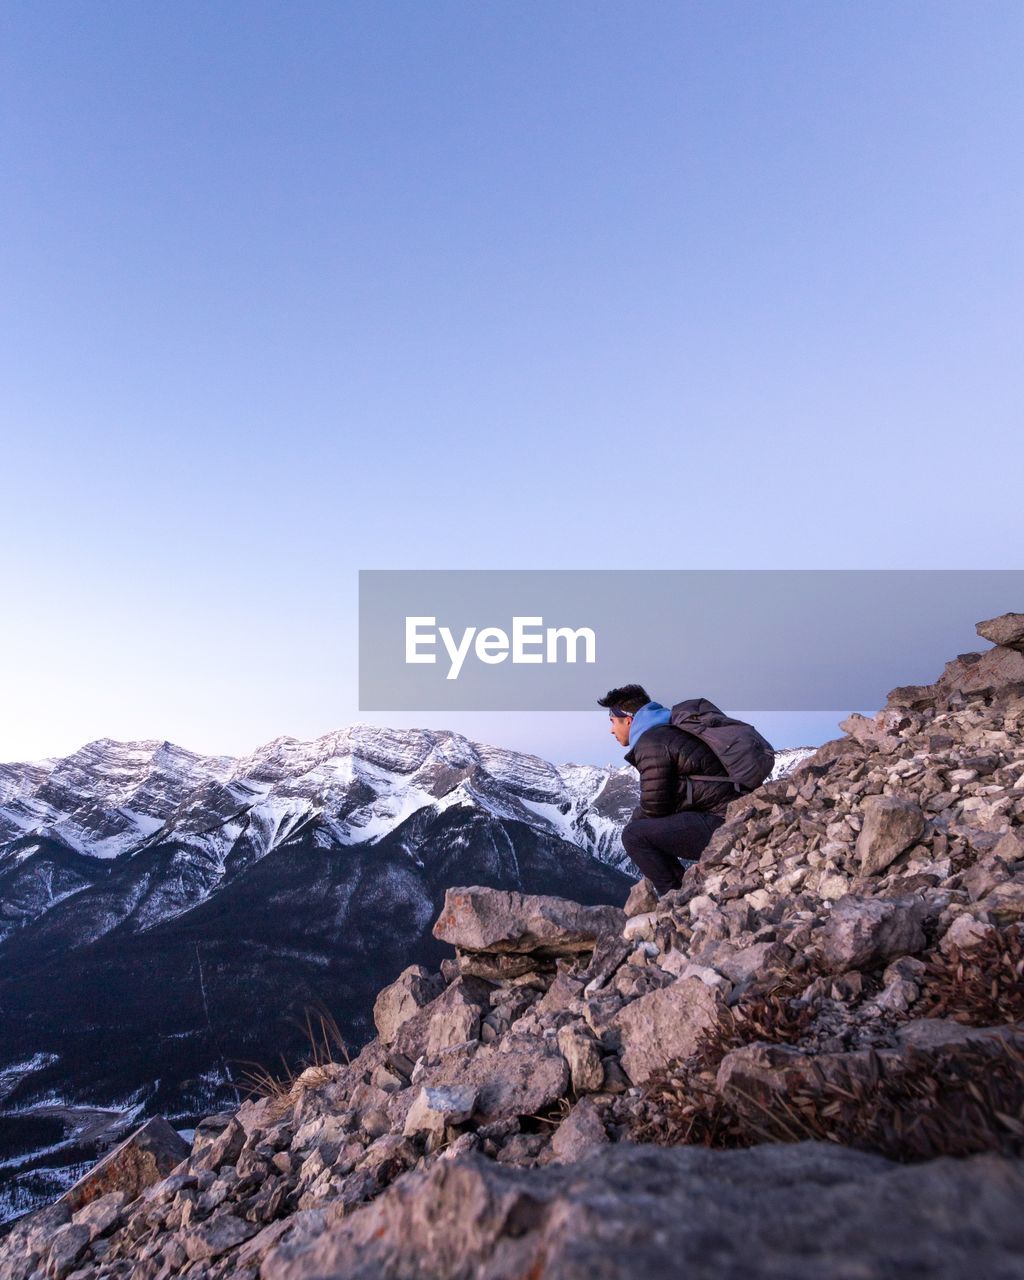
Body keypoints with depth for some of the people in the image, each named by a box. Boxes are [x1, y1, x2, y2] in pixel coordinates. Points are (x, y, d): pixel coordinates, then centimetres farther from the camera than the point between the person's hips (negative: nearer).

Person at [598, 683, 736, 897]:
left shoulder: (651, 743, -14)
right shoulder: (669, 732, 17)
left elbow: (653, 807, -13)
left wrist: (634, 819, 7)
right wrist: (638, 818, 13)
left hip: (720, 824, -10)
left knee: (634, 834, -12)